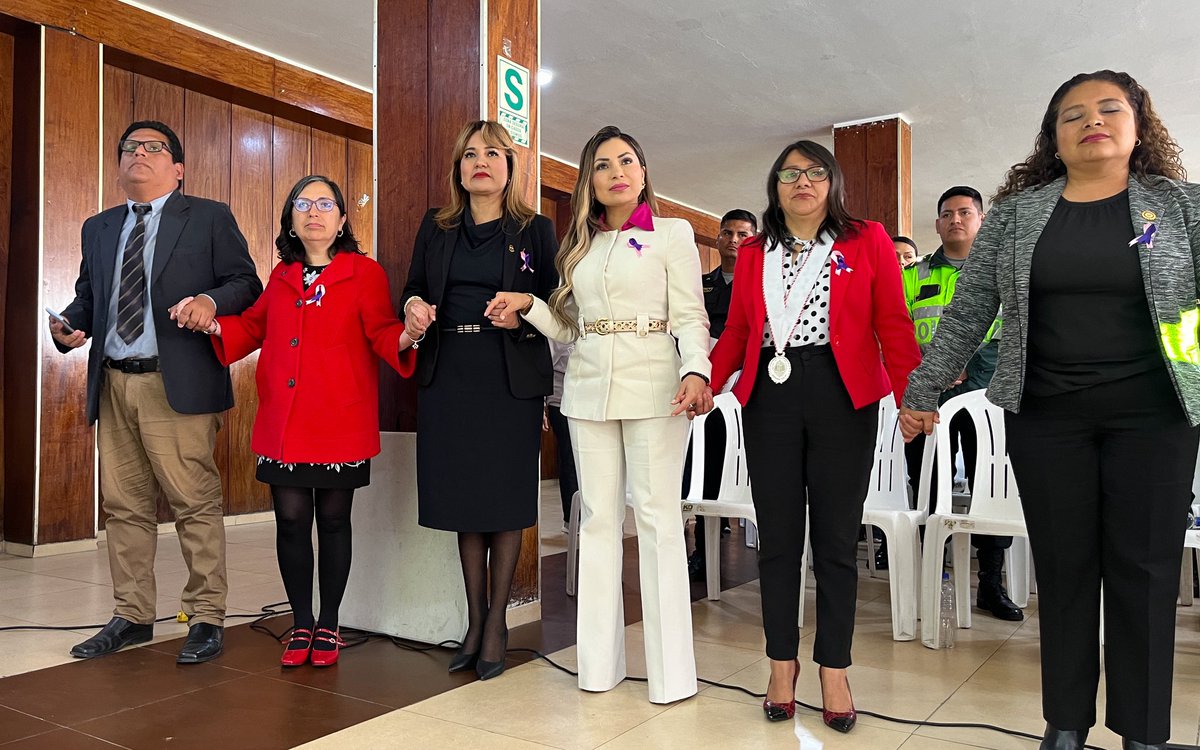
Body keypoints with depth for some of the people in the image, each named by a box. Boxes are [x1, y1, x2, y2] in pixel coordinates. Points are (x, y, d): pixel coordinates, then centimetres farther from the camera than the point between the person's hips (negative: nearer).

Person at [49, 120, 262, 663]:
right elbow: (87, 295, 22)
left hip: (178, 385, -5)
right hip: (113, 384, 6)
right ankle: (132, 617, 23)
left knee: (195, 504, -4)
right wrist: (70, 326, 1)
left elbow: (246, 282, 0)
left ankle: (206, 619, 7)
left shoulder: (209, 218, 6)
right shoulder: (98, 228, 21)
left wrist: (212, 301, -19)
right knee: (124, 507, 11)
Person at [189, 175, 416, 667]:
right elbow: (254, 327, 22)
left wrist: (407, 337, -29)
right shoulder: (281, 276, 13)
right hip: (284, 423, 4)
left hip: (339, 424, -4)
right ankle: (301, 624, 22)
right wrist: (214, 325, 6)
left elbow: (381, 333, -8)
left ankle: (328, 627, 23)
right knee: (291, 520, 5)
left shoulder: (365, 272, -2)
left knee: (333, 520, 8)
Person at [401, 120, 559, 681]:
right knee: (461, 494, 8)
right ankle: (474, 620, 22)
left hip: (512, 377, -3)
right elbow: (414, 289, 17)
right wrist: (413, 307, -5)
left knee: (505, 498, 2)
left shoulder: (535, 230, 4)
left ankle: (496, 622, 16)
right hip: (447, 376, 3)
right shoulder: (435, 228, 13)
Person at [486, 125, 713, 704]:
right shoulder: (579, 245, 16)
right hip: (589, 387, 4)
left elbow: (691, 317, -4)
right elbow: (570, 325, 16)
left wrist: (696, 373, -20)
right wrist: (528, 305, 0)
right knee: (598, 516, 6)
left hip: (652, 387, -4)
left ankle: (670, 669, 6)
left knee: (656, 514, -4)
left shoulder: (672, 234, 4)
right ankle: (599, 662, 14)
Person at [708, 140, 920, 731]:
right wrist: (705, 383, -9)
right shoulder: (753, 254, 14)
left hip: (843, 397, -2)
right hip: (769, 395, 2)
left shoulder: (867, 241, 7)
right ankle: (782, 664, 19)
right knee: (778, 536, 6)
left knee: (836, 537, 4)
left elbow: (892, 323, 0)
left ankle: (834, 671, 17)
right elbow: (736, 331, 8)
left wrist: (910, 395, -13)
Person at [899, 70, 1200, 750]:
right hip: (1045, 416, 1)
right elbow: (967, 313, 5)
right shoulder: (1017, 214, 5)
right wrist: (923, 394, 4)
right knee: (1064, 569, 8)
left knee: (1145, 571, 5)